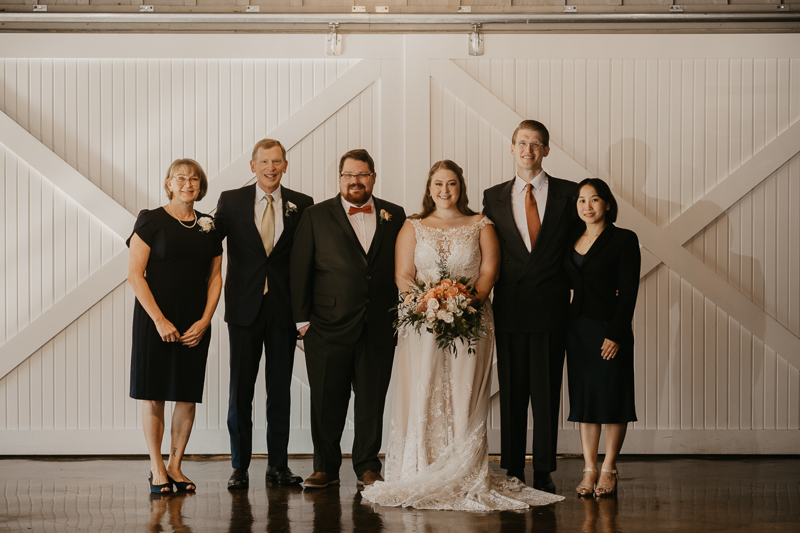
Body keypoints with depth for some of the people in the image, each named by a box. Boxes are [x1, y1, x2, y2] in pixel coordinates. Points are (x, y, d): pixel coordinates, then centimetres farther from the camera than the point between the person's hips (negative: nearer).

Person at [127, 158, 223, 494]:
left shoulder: (209, 227, 9)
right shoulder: (151, 221, -3)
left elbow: (215, 278, 11)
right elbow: (135, 274, -7)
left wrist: (205, 321, -3)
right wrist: (159, 320, -14)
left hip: (195, 324, 4)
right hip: (155, 320, -4)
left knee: (188, 396, 3)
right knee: (153, 395, -1)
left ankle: (175, 466, 13)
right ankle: (157, 469, 7)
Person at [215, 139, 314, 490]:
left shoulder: (302, 205, 4)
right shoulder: (231, 201, 3)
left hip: (284, 308, 1)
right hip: (245, 307, -1)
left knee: (280, 390, 7)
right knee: (240, 390, 2)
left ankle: (278, 465, 15)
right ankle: (240, 466, 11)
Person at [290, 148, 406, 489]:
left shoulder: (394, 216, 9)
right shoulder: (316, 217, 5)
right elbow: (300, 269, 3)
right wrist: (302, 318, -2)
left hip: (379, 329, 1)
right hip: (329, 327, -1)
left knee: (372, 400, 6)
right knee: (327, 401, 4)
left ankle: (367, 467, 17)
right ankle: (326, 468, 15)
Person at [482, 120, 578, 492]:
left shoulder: (568, 193, 4)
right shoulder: (494, 197, 9)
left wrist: (573, 285, 2)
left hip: (551, 307, -1)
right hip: (510, 308, 1)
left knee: (547, 392, 2)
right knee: (512, 392, 5)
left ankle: (544, 472, 9)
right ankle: (512, 472, 11)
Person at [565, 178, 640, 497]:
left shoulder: (624, 240, -5)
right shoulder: (571, 240, 11)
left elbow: (629, 291, -10)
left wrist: (616, 334, -16)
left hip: (609, 327, -5)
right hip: (577, 327, 5)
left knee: (612, 397, 1)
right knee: (583, 398, 6)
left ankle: (609, 469, 11)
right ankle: (589, 469, 12)